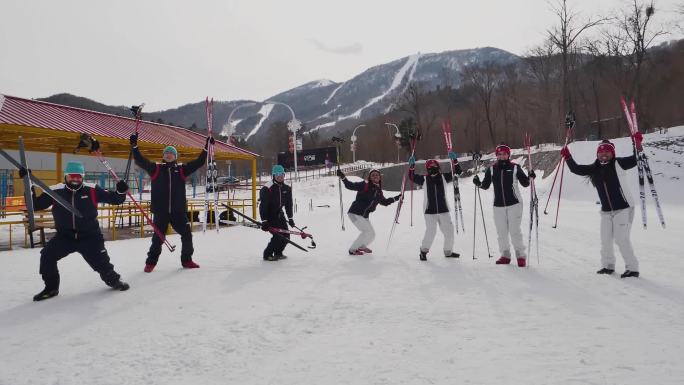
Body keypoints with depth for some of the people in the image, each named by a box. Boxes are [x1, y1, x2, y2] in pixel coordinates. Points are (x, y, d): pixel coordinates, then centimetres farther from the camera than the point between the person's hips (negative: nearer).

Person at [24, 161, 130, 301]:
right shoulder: (55, 191, -7)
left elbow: (113, 199, -5)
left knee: (100, 260, 0)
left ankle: (113, 280, 29)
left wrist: (120, 191, -26)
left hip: (90, 236, -1)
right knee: (47, 256, -10)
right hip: (64, 236, 2)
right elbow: (35, 205, 0)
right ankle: (51, 288, 11)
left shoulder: (92, 190, -10)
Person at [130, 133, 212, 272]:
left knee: (187, 235, 5)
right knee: (158, 238, 2)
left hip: (178, 210, 2)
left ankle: (186, 260, 23)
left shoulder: (181, 169, 8)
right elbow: (140, 161, -1)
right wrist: (134, 146, -12)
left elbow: (199, 162, 7)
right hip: (160, 210, -2)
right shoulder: (155, 168, 5)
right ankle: (151, 262, 19)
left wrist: (206, 147, 1)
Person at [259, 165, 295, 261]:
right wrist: (264, 221, -25)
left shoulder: (287, 188, 0)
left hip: (279, 214, 7)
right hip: (269, 215, -7)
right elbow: (263, 206, -22)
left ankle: (278, 253, 28)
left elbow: (288, 204, 11)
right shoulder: (267, 189, -20)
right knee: (278, 235, -16)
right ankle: (267, 255, 0)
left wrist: (290, 218, 11)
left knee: (286, 236, 6)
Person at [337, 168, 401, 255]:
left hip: (364, 216, 8)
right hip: (355, 213, -7)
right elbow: (350, 185, -12)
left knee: (372, 234, 11)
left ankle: (361, 246, 39)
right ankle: (352, 249, 2)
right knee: (368, 231, -14)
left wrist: (397, 197, 23)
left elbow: (385, 202, 26)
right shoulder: (364, 185, -7)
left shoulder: (379, 191, 12)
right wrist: (343, 177, -26)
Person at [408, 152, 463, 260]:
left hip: (443, 210, 3)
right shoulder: (424, 179, 1)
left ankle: (448, 251, 29)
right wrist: (412, 166, -16)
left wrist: (454, 160, -10)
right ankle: (424, 250, 10)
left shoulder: (444, 177, 5)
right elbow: (413, 177, -2)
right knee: (431, 232, -12)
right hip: (430, 211, -3)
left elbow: (457, 172, 3)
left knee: (449, 230, 10)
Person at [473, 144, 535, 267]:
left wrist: (530, 177, -14)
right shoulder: (491, 169, 6)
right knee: (501, 232, 7)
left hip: (514, 204, -3)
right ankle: (505, 255, 20)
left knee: (515, 230, -5)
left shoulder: (515, 167, 1)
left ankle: (521, 255, 7)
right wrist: (478, 183, -9)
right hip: (498, 205, 3)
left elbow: (525, 183, 5)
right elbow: (485, 185, 10)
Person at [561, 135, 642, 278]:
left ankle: (632, 268, 5)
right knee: (605, 240, 12)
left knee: (622, 239, -8)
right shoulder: (594, 169, 4)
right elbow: (576, 169, 9)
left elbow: (635, 159, -16)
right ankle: (608, 265, 29)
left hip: (623, 209, -6)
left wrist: (637, 144, -29)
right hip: (606, 211, 6)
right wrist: (568, 157, -1)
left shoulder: (618, 164, -8)